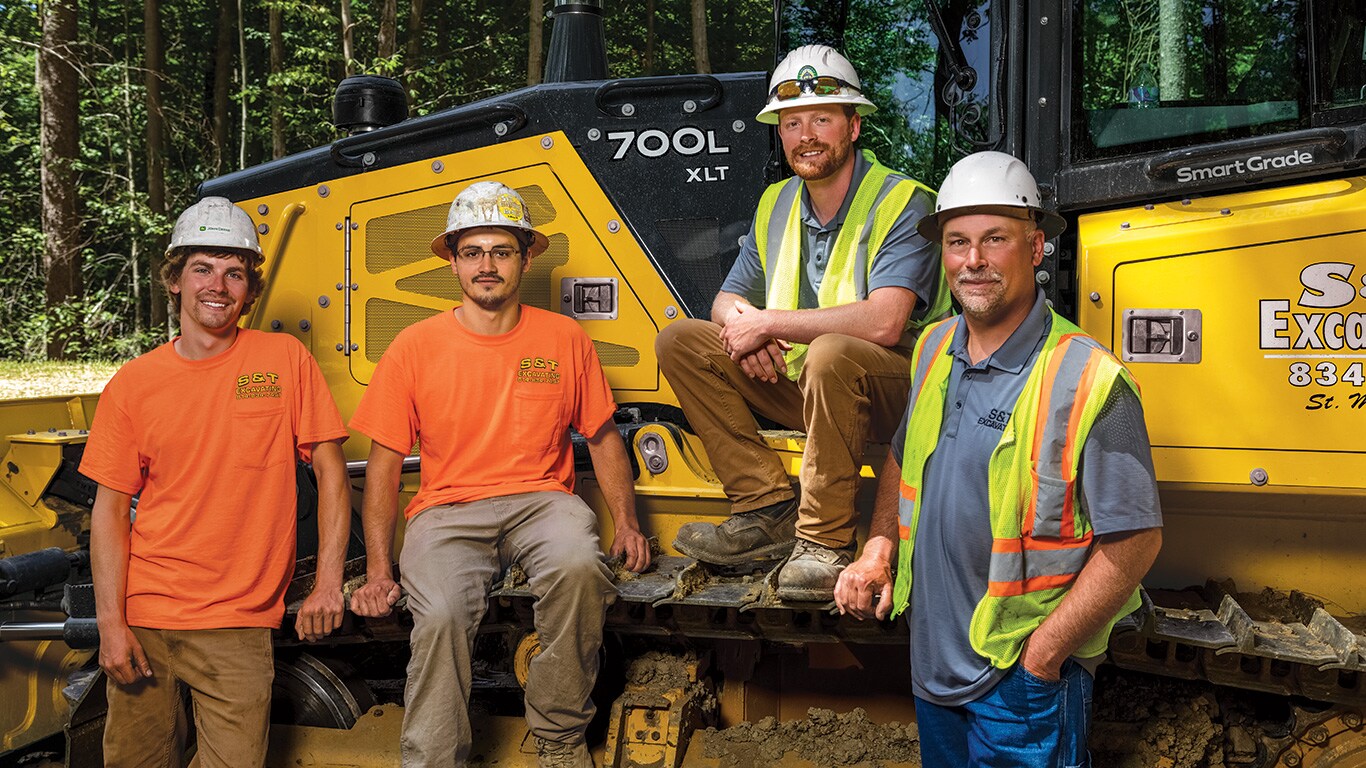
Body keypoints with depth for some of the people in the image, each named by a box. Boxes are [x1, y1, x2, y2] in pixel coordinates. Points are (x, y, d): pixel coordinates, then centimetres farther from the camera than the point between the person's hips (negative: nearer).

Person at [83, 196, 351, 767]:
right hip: (145, 618, 2)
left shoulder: (286, 360, -1)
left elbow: (330, 471, 0)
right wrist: (111, 624, -5)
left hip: (239, 625, -2)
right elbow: (111, 511, 3)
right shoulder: (132, 384, 2)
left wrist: (328, 584, -7)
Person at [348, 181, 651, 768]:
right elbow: (384, 463, 5)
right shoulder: (414, 348, 3)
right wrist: (378, 570, -3)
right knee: (439, 616, -30)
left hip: (541, 498, 1)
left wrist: (627, 523, 1)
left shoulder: (565, 338, 6)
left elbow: (603, 438, 14)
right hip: (447, 510, 0)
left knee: (579, 566, -33)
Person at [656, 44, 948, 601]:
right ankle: (769, 509, -11)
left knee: (831, 353, -39)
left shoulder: (902, 202, -14)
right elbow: (727, 300, 13)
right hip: (796, 383, 7)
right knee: (679, 341, -5)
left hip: (893, 389, -7)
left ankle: (825, 542, -23)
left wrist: (769, 323, -22)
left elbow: (883, 323, -28)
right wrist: (743, 325, -13)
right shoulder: (775, 205, 8)